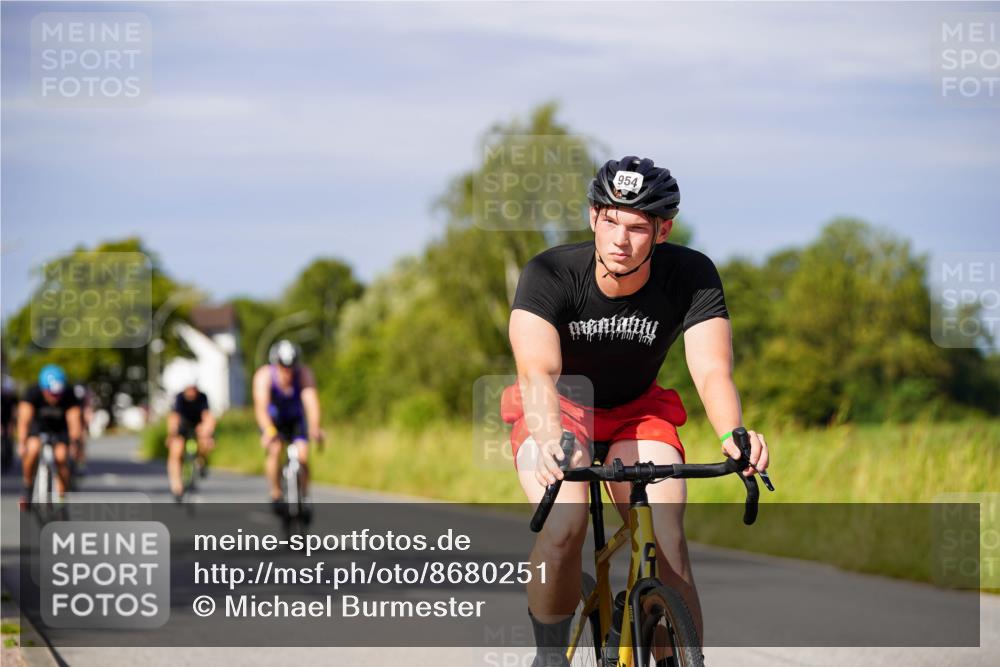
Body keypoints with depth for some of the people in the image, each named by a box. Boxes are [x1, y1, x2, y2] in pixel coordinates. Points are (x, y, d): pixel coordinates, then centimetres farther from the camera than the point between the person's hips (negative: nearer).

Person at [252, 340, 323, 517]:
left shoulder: (304, 374, -28)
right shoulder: (264, 376, -31)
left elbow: (311, 401, -42)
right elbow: (261, 406, -43)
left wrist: (315, 428, -60)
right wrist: (268, 430, -61)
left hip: (296, 418, 1)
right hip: (272, 419, -1)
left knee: (302, 457, -16)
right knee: (275, 450, -27)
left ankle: (303, 500, 2)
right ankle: (276, 496, -13)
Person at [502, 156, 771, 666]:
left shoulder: (691, 276, -22)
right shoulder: (549, 275, -28)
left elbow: (712, 369, -32)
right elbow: (537, 370, -42)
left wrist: (732, 434, -54)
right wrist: (549, 440, -63)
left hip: (637, 412, 2)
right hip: (558, 409, -2)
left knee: (668, 546, -19)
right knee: (565, 524, -29)